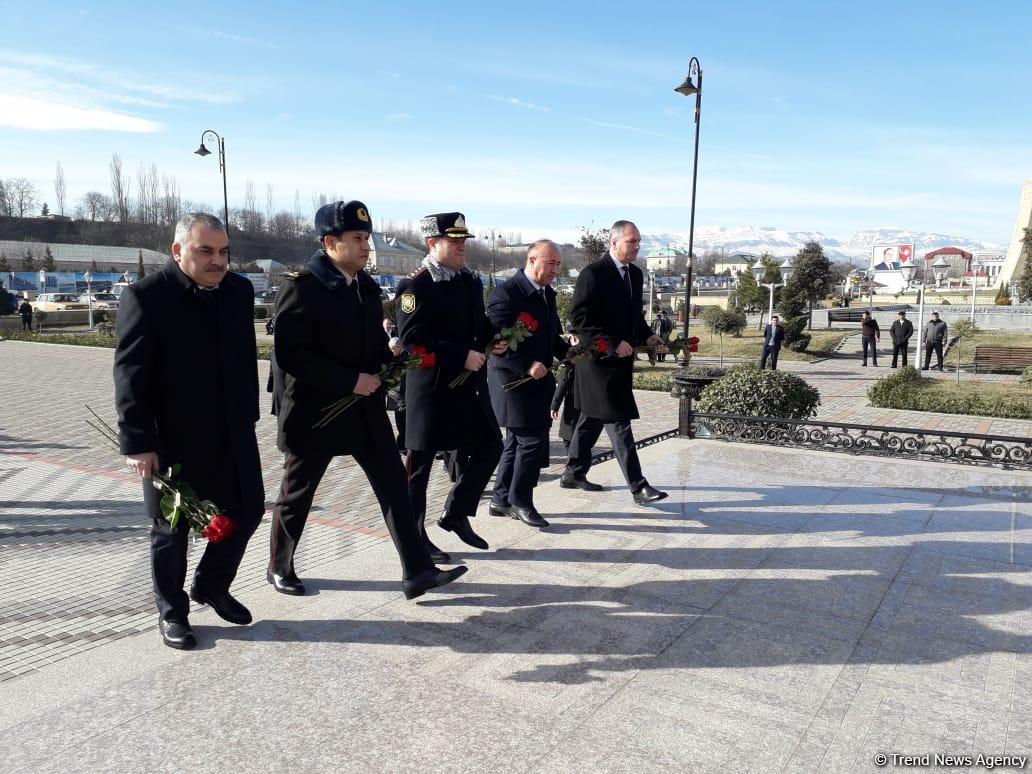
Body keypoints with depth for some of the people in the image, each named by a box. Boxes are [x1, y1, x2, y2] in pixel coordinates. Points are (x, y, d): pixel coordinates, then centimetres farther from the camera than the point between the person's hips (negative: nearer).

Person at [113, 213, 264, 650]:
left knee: (247, 512, 11)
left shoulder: (239, 291, 3)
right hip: (173, 438, -5)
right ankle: (171, 611, 30)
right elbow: (131, 375, -13)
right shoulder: (146, 297, -13)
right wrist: (138, 441, -15)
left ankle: (211, 586, 35)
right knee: (172, 528, 9)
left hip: (232, 433, 5)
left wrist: (250, 414, 13)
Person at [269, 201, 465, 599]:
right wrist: (350, 381, -22)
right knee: (297, 494, 11)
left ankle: (417, 571, 8)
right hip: (316, 409, -6)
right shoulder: (302, 286, -15)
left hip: (365, 407, 6)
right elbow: (290, 354, -21)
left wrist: (386, 365, -3)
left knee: (393, 484, 2)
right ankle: (279, 568, 32)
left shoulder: (367, 286, 6)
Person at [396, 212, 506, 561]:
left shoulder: (471, 281, 10)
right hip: (432, 386, -8)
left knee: (490, 446, 12)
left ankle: (456, 515, 28)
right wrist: (462, 357, -23)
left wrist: (495, 339, 0)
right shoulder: (415, 286, -13)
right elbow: (412, 339, -20)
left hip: (469, 383, 8)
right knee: (421, 462, 4)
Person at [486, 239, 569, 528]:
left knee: (517, 441, 15)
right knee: (533, 439, -9)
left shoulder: (548, 293, 11)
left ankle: (501, 500, 26)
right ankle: (520, 501, 7)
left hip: (537, 379, 9)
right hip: (514, 380, -9)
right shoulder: (506, 292, -15)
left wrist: (567, 351, 2)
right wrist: (527, 366, -25)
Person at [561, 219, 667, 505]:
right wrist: (613, 344, -23)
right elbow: (580, 319, -18)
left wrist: (647, 335, 3)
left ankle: (574, 473, 29)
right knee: (619, 422, -9)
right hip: (601, 360, -9)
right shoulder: (592, 274, -14)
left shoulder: (635, 274, 11)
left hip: (620, 358, 9)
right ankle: (638, 486, -7)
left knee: (592, 418, 17)